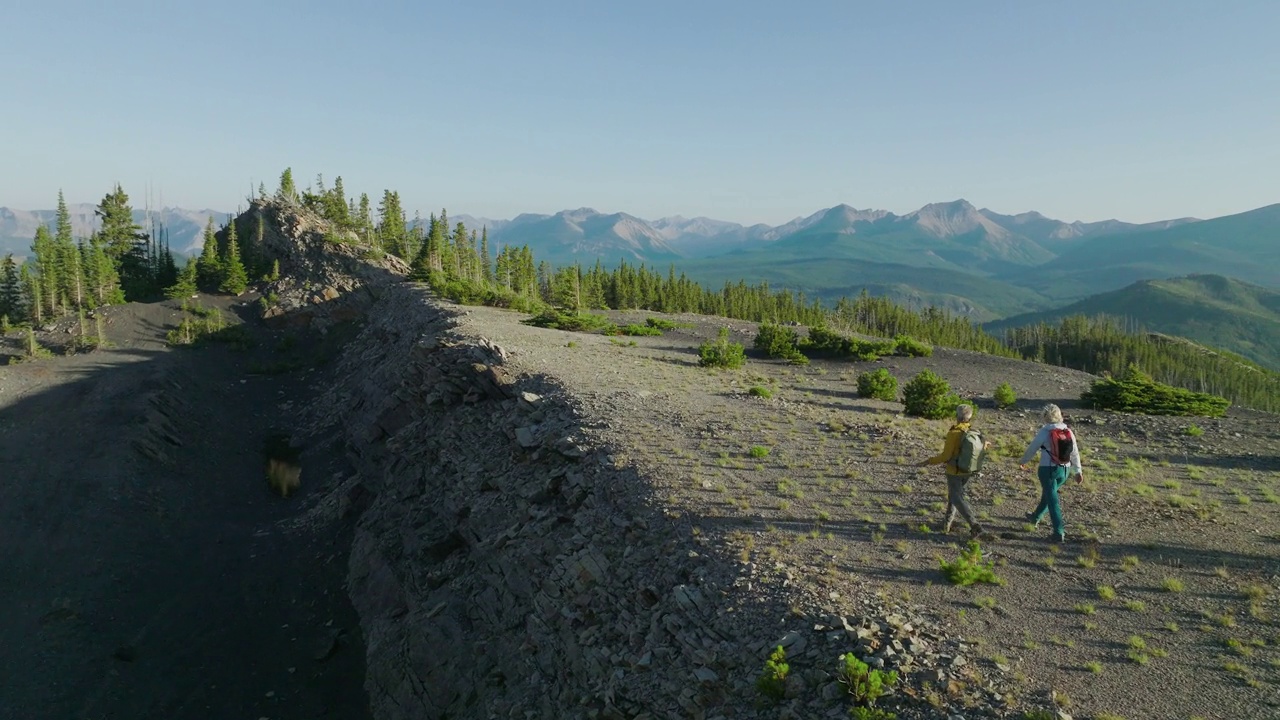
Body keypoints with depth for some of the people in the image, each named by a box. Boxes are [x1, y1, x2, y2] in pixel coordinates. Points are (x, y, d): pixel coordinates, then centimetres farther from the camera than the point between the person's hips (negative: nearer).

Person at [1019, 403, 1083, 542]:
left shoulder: (1044, 432, -14)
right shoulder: (1068, 431, 0)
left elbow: (1032, 449, -4)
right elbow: (1075, 453, 5)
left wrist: (1023, 461, 13)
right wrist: (1078, 471, 15)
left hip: (1048, 469, -5)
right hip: (1065, 470, 6)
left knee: (1052, 500, 1)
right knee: (1049, 493, 24)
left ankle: (1059, 532, -3)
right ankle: (1036, 517, 42)